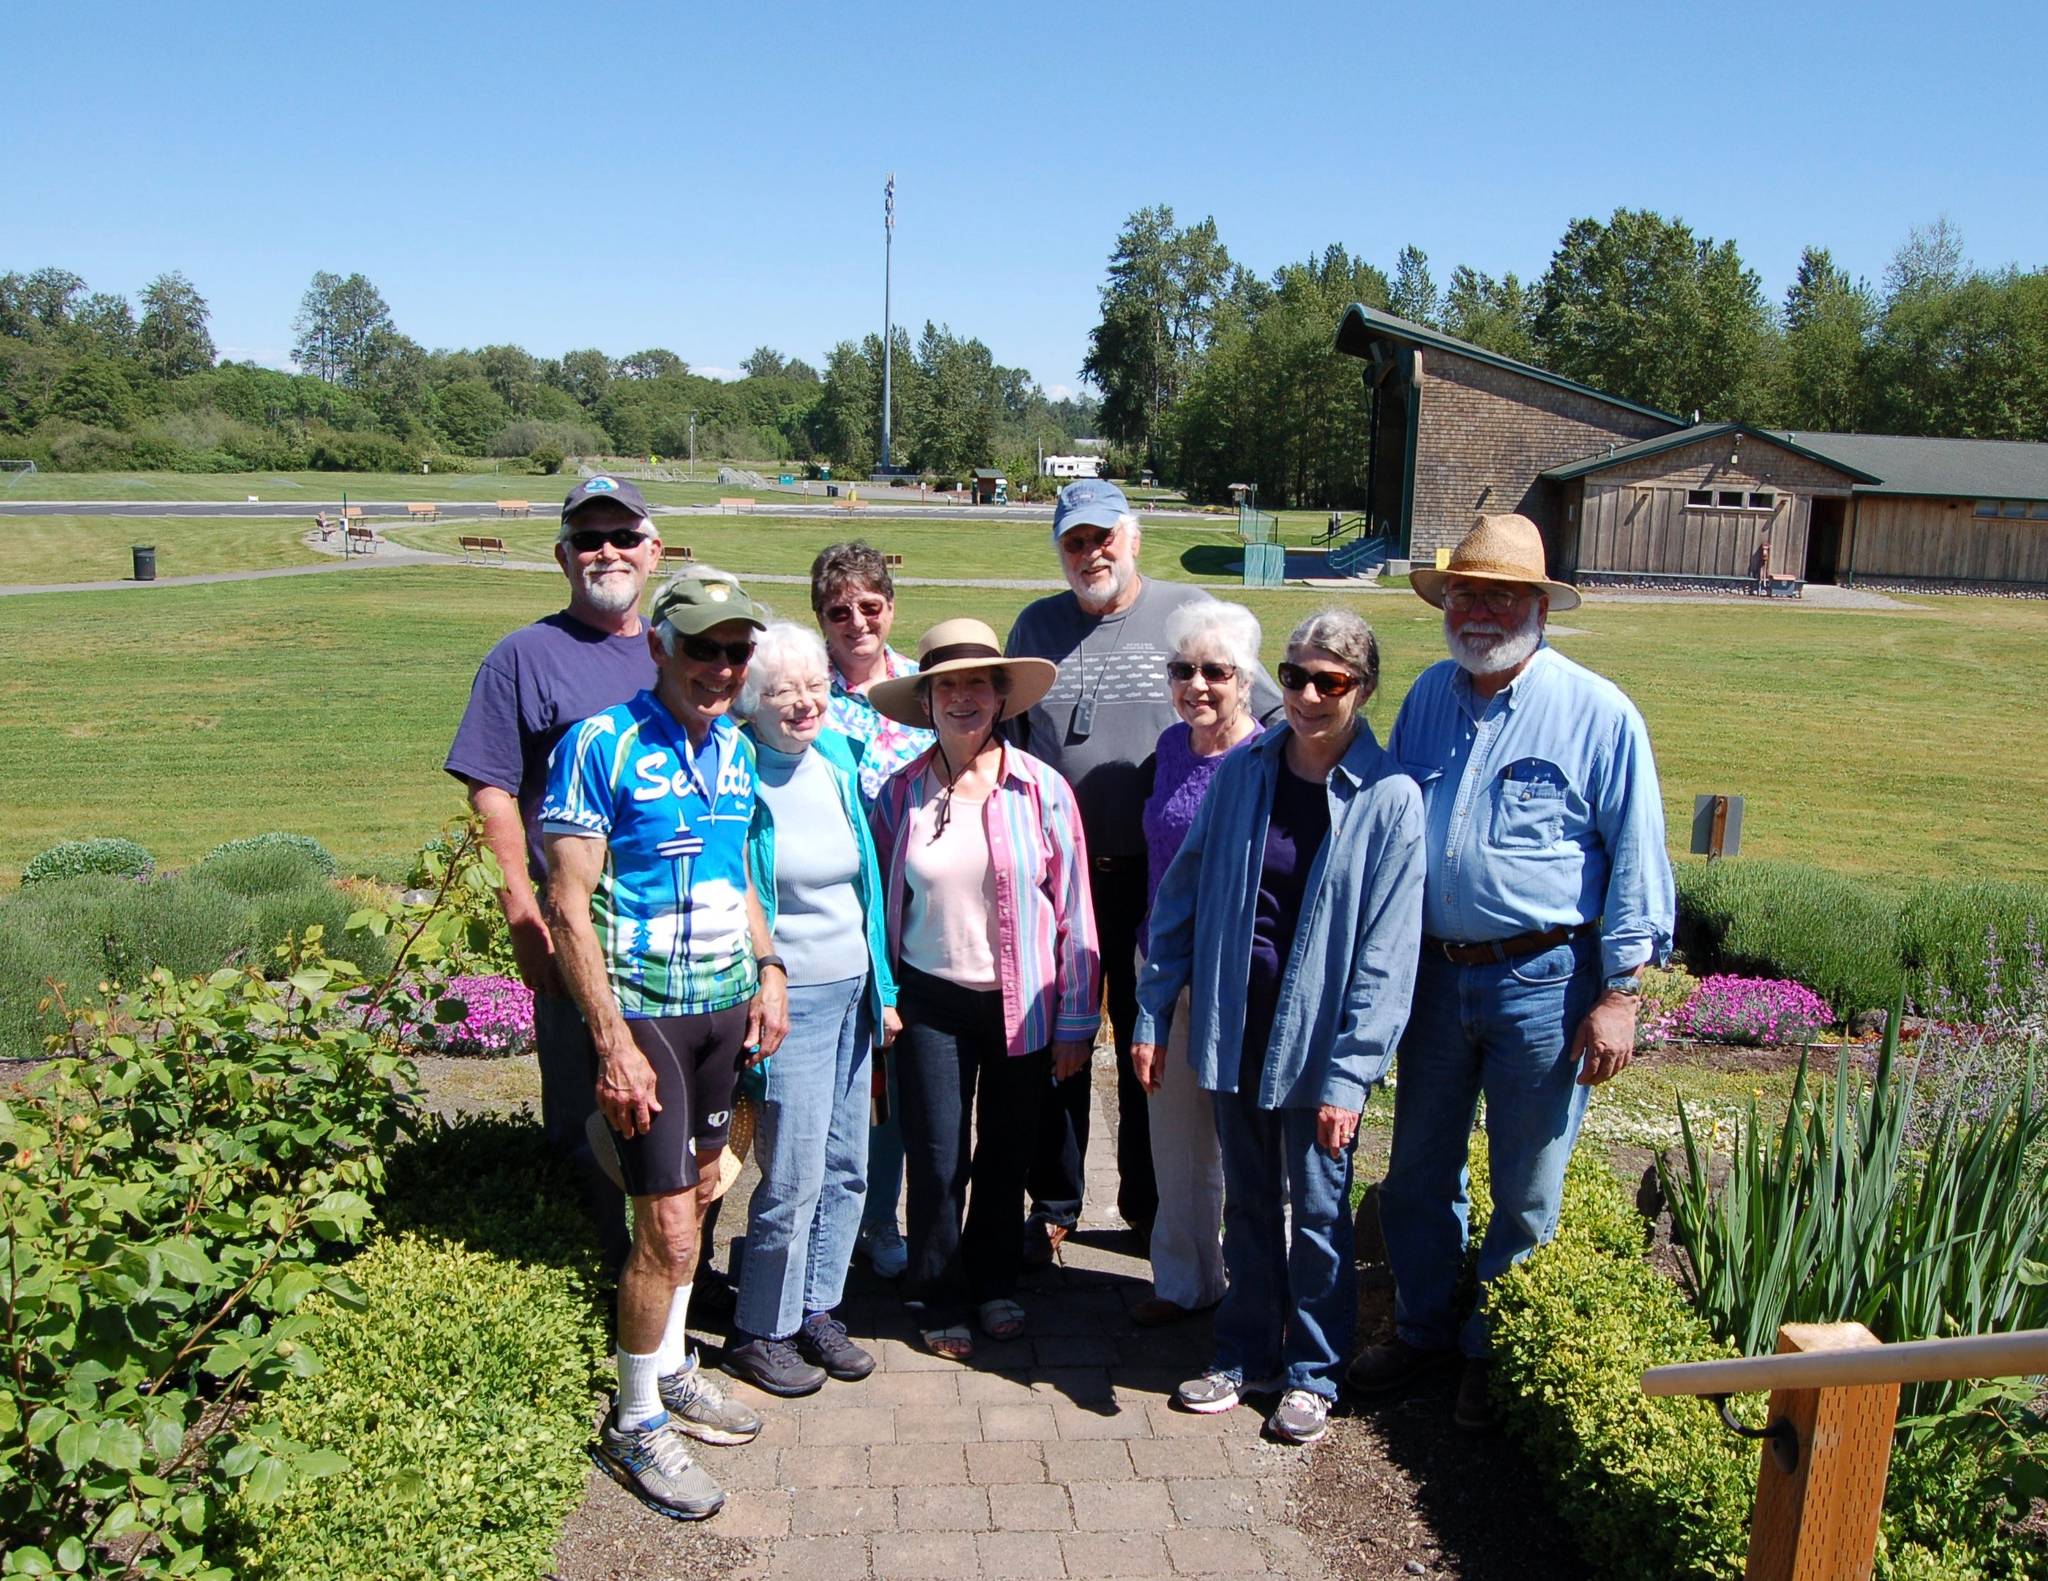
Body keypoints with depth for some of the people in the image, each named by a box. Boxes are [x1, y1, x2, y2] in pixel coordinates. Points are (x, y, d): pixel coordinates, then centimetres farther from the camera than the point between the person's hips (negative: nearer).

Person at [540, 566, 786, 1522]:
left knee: (697, 1190, 19)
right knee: (667, 1230, -3)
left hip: (724, 1006, 7)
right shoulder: (602, 745, -14)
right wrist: (613, 1042, -19)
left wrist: (767, 969, 9)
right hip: (642, 1012, -7)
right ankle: (634, 1424, 17)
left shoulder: (733, 747, 8)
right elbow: (568, 907, -15)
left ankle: (671, 1371, 38)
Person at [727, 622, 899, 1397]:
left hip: (852, 992, 7)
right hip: (790, 1000, -6)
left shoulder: (838, 761, 6)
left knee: (847, 1167, 13)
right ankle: (758, 1332, 20)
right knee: (794, 1178, 0)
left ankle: (815, 1311, 30)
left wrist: (882, 985, 14)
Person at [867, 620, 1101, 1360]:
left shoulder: (1042, 790, -7)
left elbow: (1073, 911, -4)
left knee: (1007, 1153, 14)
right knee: (937, 1159, 3)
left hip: (1022, 1004, 0)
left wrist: (1076, 1020, -3)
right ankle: (942, 1300, 25)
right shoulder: (899, 794, -2)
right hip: (932, 1001, 0)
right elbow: (883, 905, 6)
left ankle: (994, 1282, 36)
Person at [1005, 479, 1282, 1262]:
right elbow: (1006, 737, 16)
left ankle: (1149, 1204, 27)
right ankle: (1052, 1205, 25)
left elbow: (1273, 715, 5)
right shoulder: (1036, 626, 8)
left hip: (1156, 874, -2)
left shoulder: (1189, 614, 0)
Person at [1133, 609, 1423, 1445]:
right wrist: (1152, 1016, 2)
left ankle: (1312, 1373, 31)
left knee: (1317, 1210, 11)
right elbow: (1183, 895, 4)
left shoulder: (1389, 798, -12)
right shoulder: (1240, 771, -2)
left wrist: (1349, 1076, -15)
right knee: (1248, 1204, 18)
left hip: (1316, 1040, -3)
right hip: (1234, 1028, 3)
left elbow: (1386, 953, -13)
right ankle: (1244, 1354, 36)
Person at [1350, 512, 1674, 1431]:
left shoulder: (1598, 714, -8)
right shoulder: (1429, 697, 6)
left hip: (1544, 984, -4)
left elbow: (1636, 863, -6)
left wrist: (1619, 993, -10)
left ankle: (1492, 1354, 30)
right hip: (1435, 972, 5)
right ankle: (1421, 1329, 37)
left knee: (1525, 1193, 10)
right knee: (1417, 1172, 17)